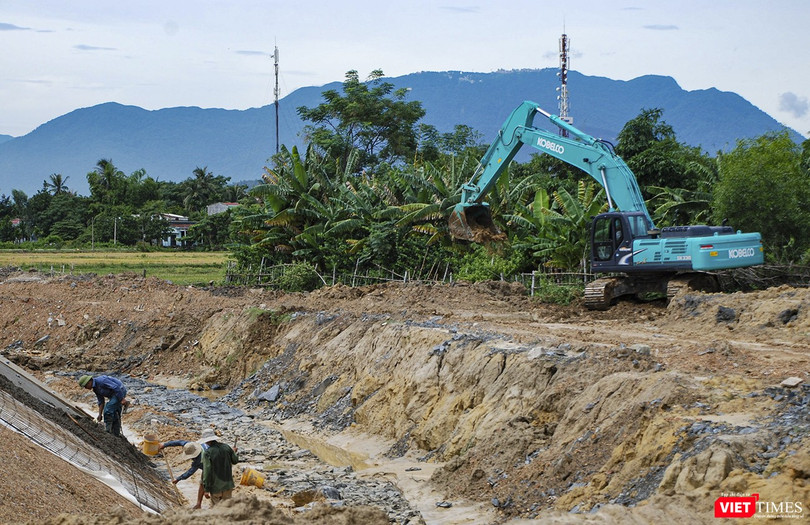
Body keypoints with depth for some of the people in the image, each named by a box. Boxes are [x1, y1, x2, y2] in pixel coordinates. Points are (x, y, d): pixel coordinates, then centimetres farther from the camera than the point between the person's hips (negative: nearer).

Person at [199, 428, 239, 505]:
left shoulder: (207, 453, -17)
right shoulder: (226, 447, -3)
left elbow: (207, 472, -17)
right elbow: (235, 461, 9)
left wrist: (206, 489, -11)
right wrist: (233, 452, 31)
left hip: (216, 487, -4)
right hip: (228, 484, 4)